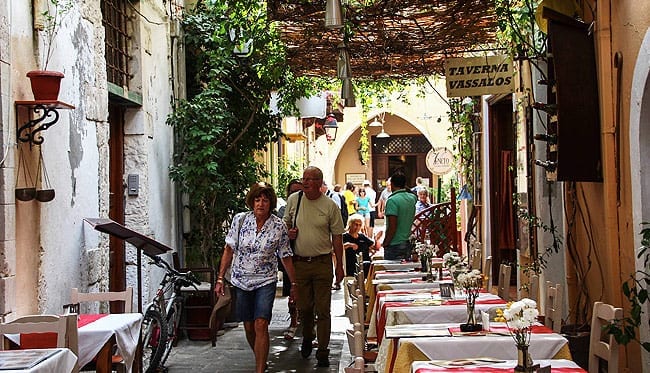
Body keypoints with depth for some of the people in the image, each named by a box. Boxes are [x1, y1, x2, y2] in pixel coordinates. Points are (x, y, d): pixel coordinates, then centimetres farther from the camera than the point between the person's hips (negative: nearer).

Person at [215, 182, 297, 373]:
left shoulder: (279, 226, -7)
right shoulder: (240, 220, -5)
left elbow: (286, 257, 2)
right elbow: (229, 250, 1)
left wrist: (293, 284, 5)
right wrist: (220, 278, -1)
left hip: (266, 281, -2)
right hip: (241, 280, 2)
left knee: (261, 325, -15)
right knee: (248, 327, 10)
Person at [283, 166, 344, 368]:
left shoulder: (330, 205, -3)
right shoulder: (293, 200, 4)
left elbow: (337, 236, 2)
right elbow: (285, 223, 18)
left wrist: (339, 265, 1)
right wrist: (288, 232, -6)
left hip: (322, 262, -2)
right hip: (299, 262, 2)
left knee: (323, 310, -2)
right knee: (303, 307, 12)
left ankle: (323, 352, 5)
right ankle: (307, 339, 38)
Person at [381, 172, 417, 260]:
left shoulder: (392, 200, -16)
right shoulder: (412, 198, 5)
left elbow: (392, 227, -20)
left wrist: (385, 244, -10)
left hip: (394, 246, -7)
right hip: (407, 245, 7)